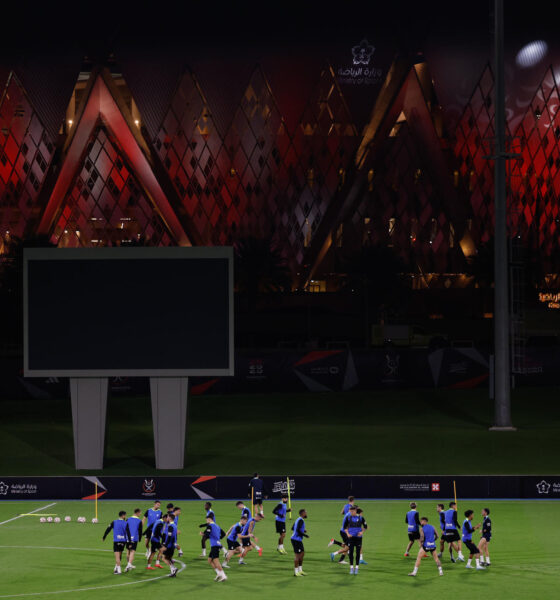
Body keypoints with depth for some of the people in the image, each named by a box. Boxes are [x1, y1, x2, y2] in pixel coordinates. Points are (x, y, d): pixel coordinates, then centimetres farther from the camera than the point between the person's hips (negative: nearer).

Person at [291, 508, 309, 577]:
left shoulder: (298, 519, 13)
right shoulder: (301, 520, -16)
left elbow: (293, 528, 22)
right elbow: (298, 530, -26)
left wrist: (303, 530, 21)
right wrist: (304, 535, -15)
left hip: (298, 540, 10)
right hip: (296, 540, -10)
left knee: (302, 553, 16)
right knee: (297, 555, -5)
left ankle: (300, 570, 21)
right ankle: (296, 572, -1)